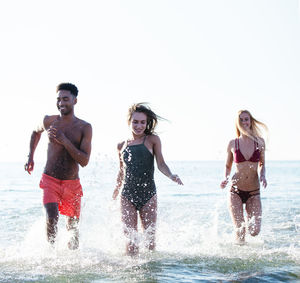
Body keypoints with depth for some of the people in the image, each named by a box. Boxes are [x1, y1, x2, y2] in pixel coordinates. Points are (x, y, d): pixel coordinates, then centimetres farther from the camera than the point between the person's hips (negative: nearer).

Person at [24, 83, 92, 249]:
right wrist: (31, 157, 18)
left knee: (73, 227, 10)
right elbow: (36, 132, 23)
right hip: (50, 180, 0)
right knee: (52, 217, -23)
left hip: (72, 184, 0)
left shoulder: (84, 128, -6)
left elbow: (84, 161, -14)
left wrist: (64, 141, -22)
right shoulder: (49, 121, -2)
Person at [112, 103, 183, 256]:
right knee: (130, 236, -3)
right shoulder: (122, 146, 9)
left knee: (150, 235, 3)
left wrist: (171, 176, -22)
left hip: (148, 194, -1)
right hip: (127, 195, 2)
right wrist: (114, 196, 26)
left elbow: (161, 164, -2)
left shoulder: (152, 140, 1)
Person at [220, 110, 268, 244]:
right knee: (240, 230, -7)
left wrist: (262, 176, -7)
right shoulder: (233, 144, 0)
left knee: (255, 231, -4)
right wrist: (226, 179, -7)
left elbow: (262, 164, 13)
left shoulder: (259, 142, 2)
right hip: (236, 191, -1)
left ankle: (249, 219, 31)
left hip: (254, 192, 1)